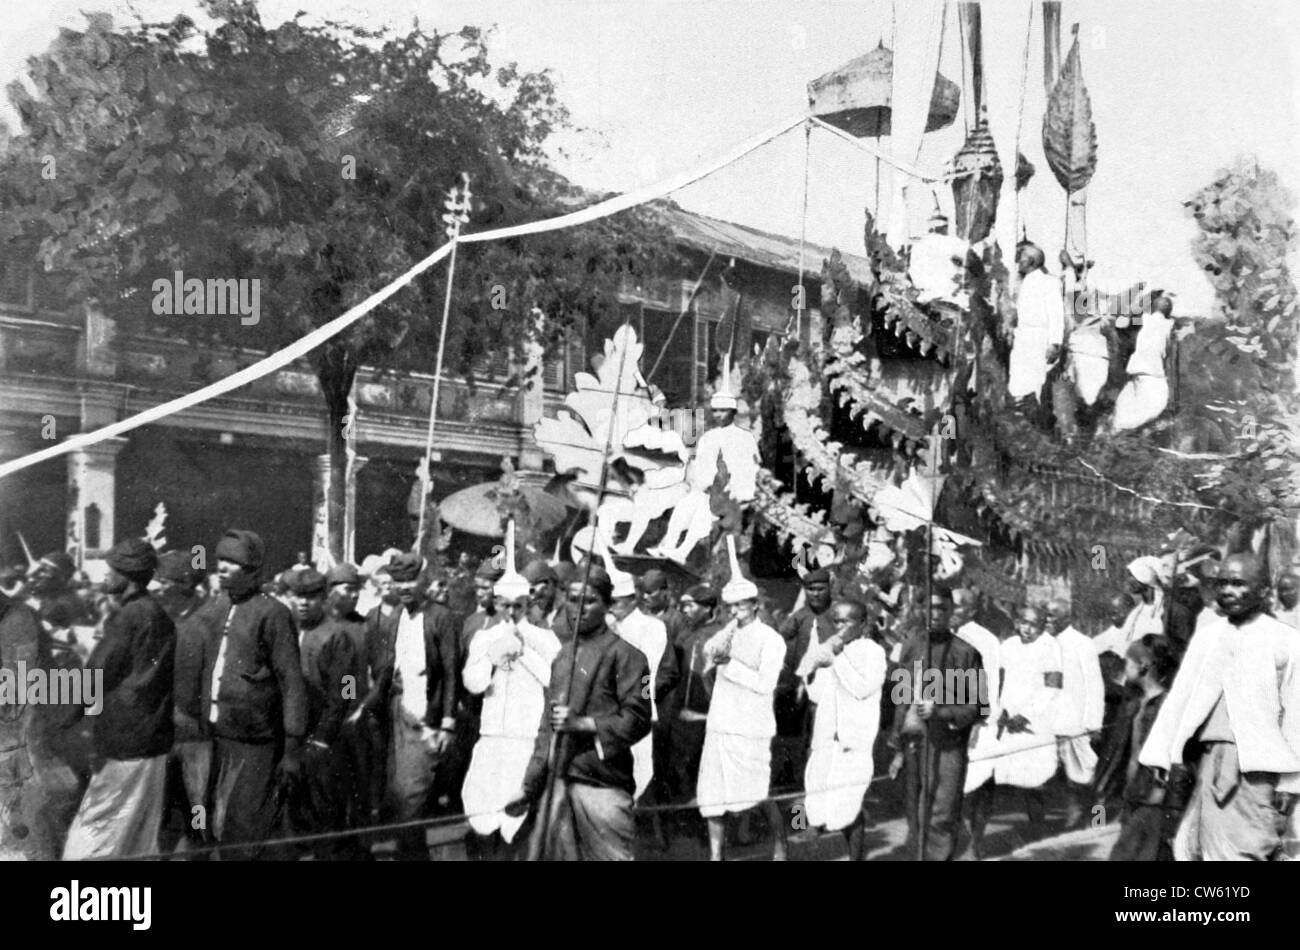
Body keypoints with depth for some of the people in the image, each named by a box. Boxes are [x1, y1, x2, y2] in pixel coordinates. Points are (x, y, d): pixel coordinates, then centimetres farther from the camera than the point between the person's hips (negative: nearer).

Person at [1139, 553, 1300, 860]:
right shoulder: (1207, 637, 11)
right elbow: (1180, 696, 10)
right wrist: (1160, 753, 4)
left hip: (1257, 768, -5)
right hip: (1212, 759, 5)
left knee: (1242, 851, -8)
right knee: (1193, 848, 6)